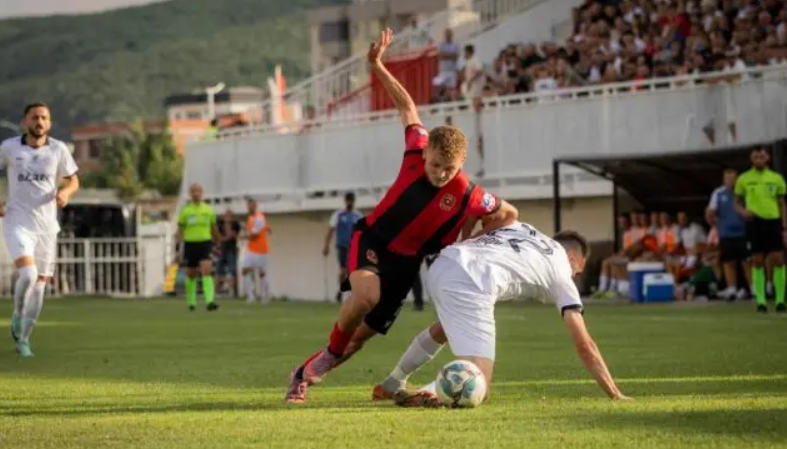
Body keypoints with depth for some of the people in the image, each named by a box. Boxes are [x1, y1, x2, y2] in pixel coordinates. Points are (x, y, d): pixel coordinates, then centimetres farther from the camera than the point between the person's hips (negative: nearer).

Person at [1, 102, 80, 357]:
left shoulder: (58, 149, 1)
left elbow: (73, 181, 10)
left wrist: (65, 192, -13)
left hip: (46, 225, 3)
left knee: (39, 284, 5)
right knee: (27, 275, -23)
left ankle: (23, 339, 20)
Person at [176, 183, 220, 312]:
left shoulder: (208, 209, 6)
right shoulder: (185, 210, 2)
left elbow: (214, 228, 16)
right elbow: (180, 229, 4)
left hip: (205, 243, 0)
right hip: (190, 244, 0)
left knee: (207, 271, -18)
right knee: (191, 274, 10)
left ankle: (210, 301, -26)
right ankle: (191, 301, 29)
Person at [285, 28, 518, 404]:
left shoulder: (468, 197, -20)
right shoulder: (417, 153, -18)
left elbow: (509, 214, -3)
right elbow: (407, 106, -2)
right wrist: (378, 66, -3)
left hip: (406, 260, 1)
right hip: (372, 239, -1)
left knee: (360, 336, 5)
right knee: (367, 295, -35)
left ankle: (307, 372, 29)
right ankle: (331, 352, -8)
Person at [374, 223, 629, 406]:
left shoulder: (523, 229, 32)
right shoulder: (561, 273, 18)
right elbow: (585, 347, 15)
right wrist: (616, 395, 19)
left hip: (440, 264, 7)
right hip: (471, 286, -7)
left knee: (447, 327, 41)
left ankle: (393, 384, 45)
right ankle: (425, 394, -29)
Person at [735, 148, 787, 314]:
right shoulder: (743, 179, 6)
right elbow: (737, 202, 13)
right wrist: (743, 211, -9)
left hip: (773, 221, 0)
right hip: (754, 222, 0)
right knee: (757, 262, -1)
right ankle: (760, 301, 3)